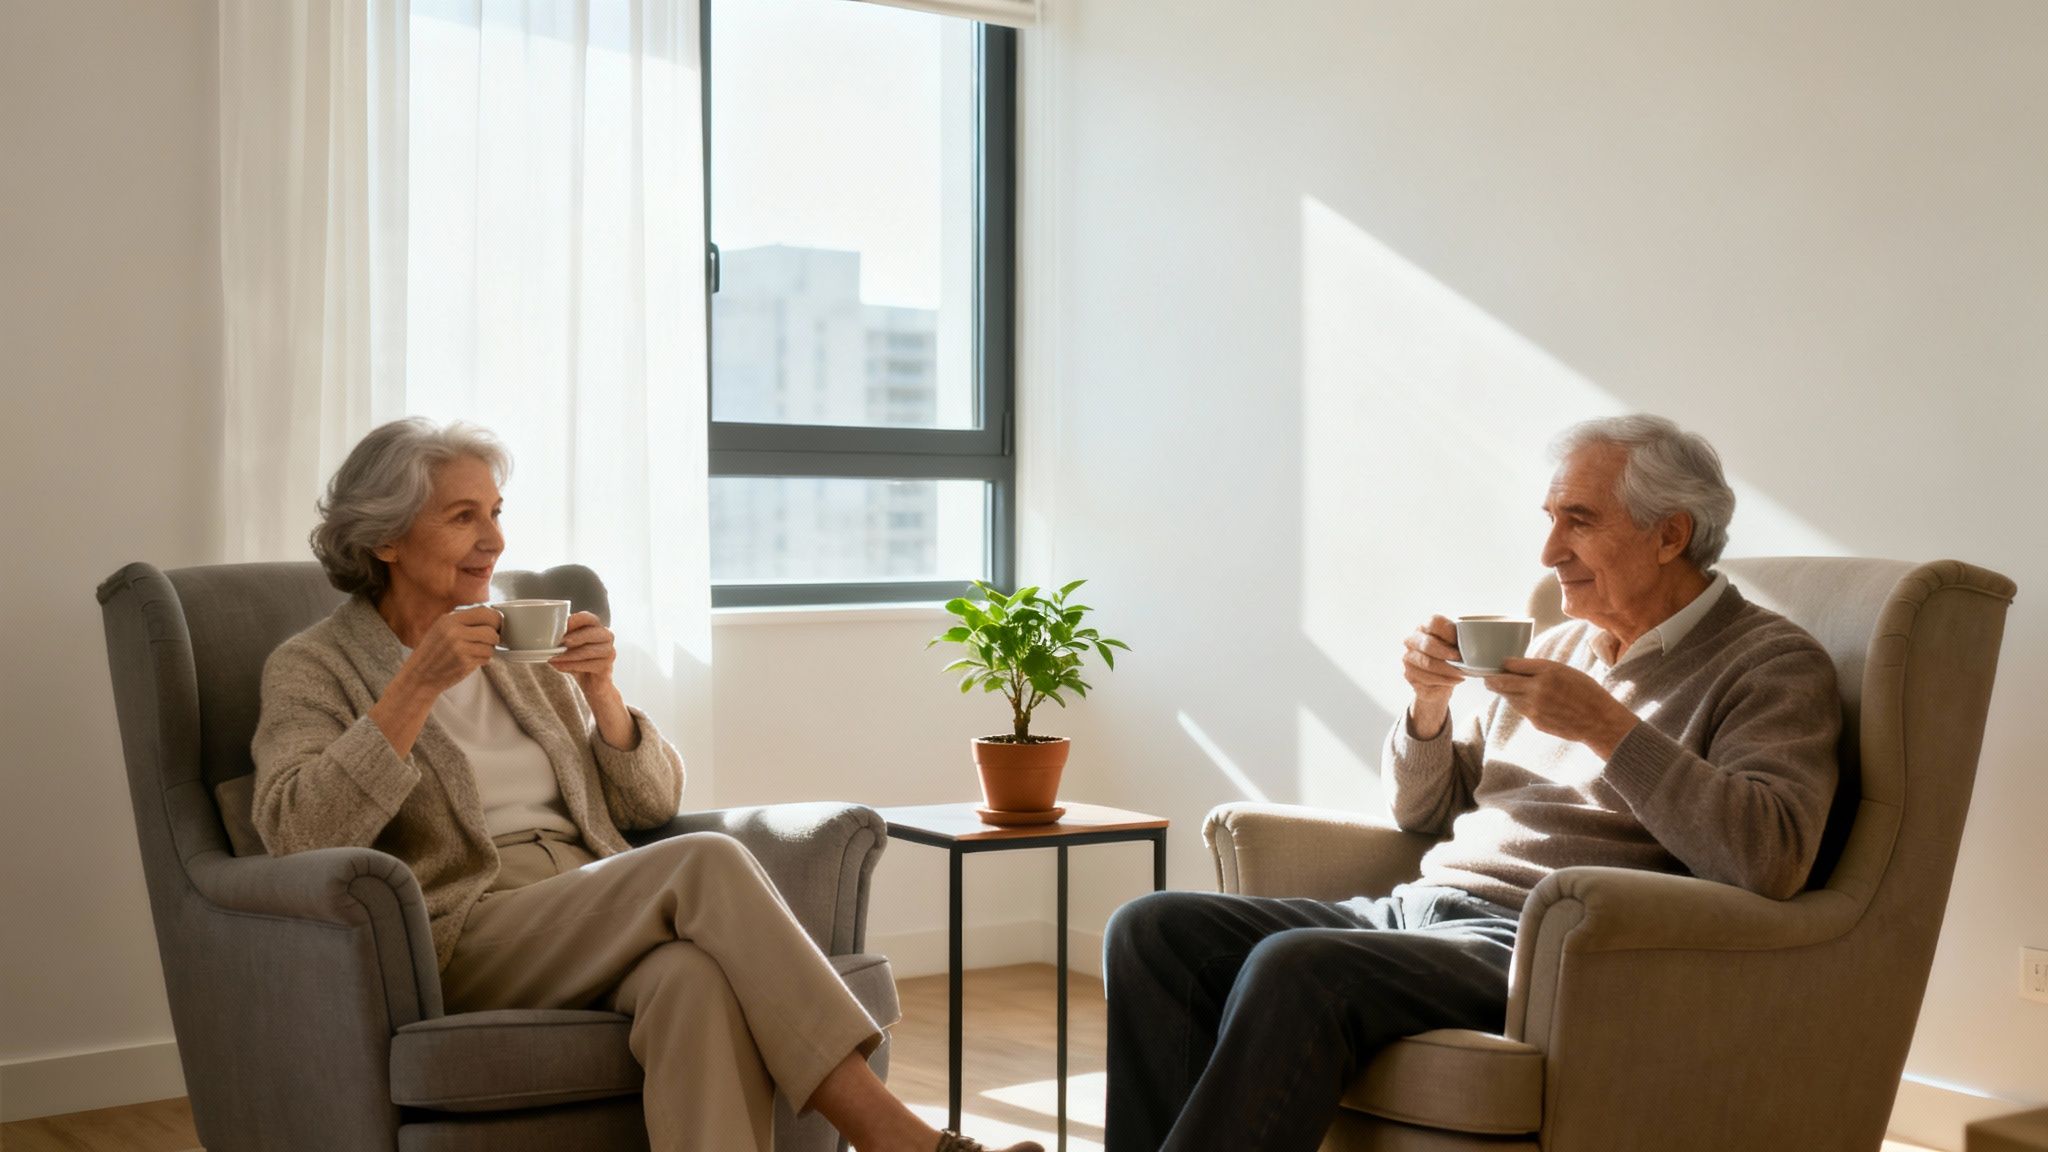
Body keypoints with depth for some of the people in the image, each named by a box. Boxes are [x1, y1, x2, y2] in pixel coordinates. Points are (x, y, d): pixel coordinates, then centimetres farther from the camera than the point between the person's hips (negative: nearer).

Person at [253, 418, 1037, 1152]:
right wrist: (419, 686, -17)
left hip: (595, 928, 4)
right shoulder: (312, 668, 6)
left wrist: (600, 692, -1)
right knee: (707, 864, -31)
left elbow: (650, 806, 17)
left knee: (697, 976, -35)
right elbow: (295, 833, -13)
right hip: (463, 942, -4)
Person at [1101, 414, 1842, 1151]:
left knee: (1296, 972, -34)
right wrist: (1428, 705, 6)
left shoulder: (1774, 664, 1)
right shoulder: (1558, 647, 22)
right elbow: (1420, 811, 27)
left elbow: (1771, 856, -18)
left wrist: (1607, 727, -16)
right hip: (1418, 908, 8)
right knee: (1152, 931, -13)